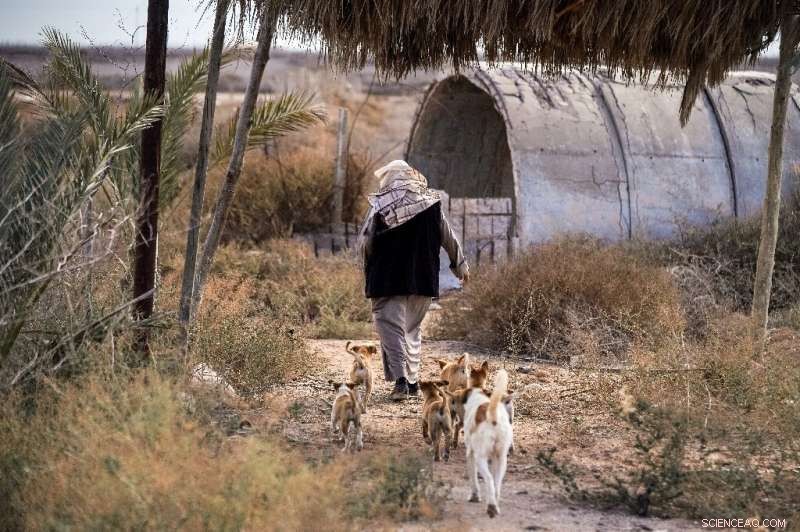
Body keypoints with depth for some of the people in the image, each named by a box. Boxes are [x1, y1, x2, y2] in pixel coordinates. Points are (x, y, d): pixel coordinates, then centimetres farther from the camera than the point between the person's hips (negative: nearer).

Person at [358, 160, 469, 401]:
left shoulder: (379, 207, -6)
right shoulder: (431, 204, 3)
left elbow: (365, 242, -6)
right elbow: (449, 239, 11)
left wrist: (369, 270, 12)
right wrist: (460, 265, 25)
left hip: (387, 279, -4)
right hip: (423, 279, 4)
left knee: (391, 326, -3)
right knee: (413, 327, 17)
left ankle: (400, 377, -19)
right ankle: (412, 379, 18)